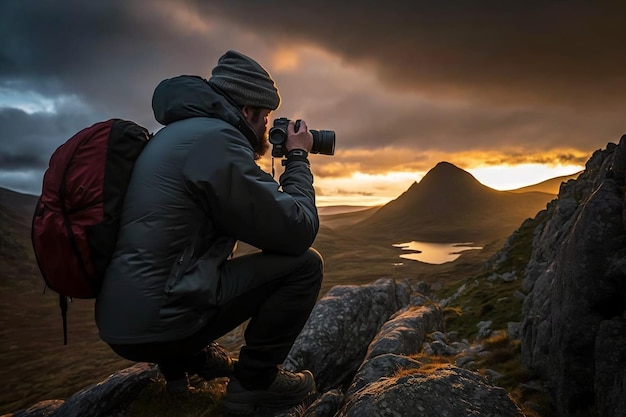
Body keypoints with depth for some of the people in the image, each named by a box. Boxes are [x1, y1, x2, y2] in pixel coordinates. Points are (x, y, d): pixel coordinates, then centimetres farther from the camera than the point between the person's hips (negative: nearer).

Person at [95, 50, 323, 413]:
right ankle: (255, 379, 5)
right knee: (305, 263, -8)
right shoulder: (215, 137, -16)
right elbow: (298, 231, -15)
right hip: (157, 322, -10)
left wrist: (257, 161, 20)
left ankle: (186, 361, 25)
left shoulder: (180, 132, 14)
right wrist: (298, 158, -1)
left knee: (219, 254, 34)